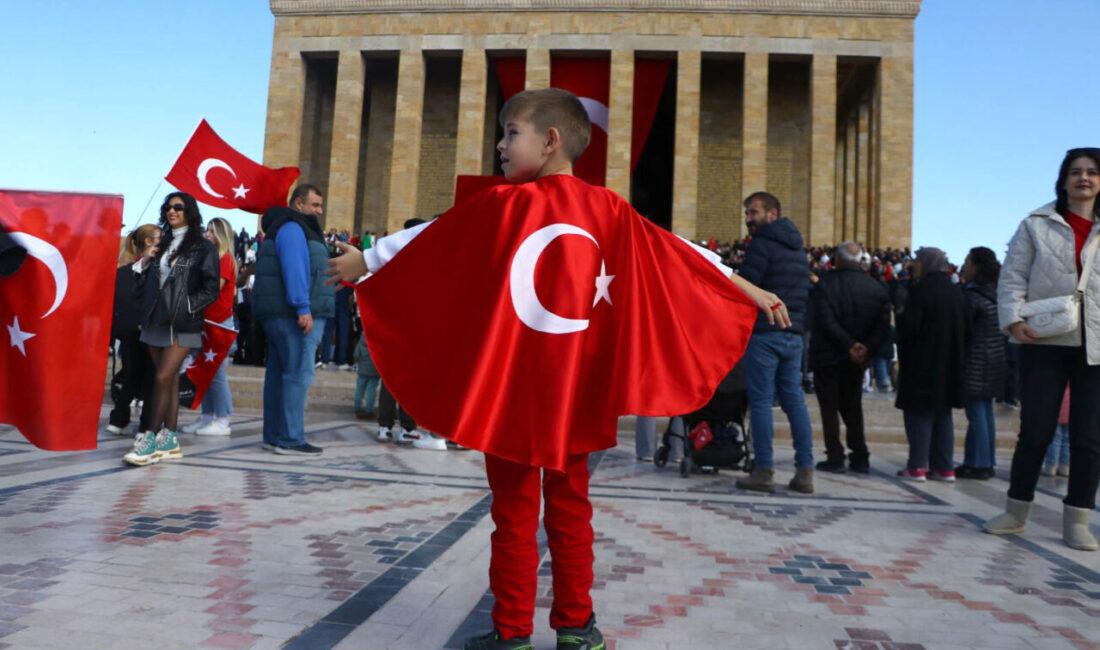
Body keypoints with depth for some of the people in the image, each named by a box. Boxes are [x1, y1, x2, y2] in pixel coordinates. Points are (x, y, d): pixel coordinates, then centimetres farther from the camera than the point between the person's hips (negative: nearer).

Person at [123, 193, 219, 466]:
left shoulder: (203, 248, -1)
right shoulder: (161, 245, 18)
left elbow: (210, 289, -5)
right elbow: (141, 286, 20)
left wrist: (186, 308, -14)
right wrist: (144, 262, 4)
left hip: (182, 326, -6)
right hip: (156, 322, 6)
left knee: (163, 378, -12)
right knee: (170, 380, 7)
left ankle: (150, 438, -8)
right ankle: (170, 441, 10)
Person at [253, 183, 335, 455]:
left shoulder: (292, 228, 25)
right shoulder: (292, 228, -8)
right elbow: (294, 269, -20)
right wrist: (303, 307, -25)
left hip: (284, 315, 11)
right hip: (295, 314, -11)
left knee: (279, 374, 10)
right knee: (298, 374, -11)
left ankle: (273, 436, 16)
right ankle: (290, 439, -11)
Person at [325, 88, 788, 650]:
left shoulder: (501, 204, -8)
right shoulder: (610, 209, 1)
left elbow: (429, 239, 3)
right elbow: (678, 252, 6)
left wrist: (366, 259, 19)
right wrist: (746, 288, 16)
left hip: (509, 384, -3)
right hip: (577, 387, 4)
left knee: (514, 510, 8)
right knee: (570, 507, 15)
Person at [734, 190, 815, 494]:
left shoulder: (762, 244, -9)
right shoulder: (798, 248, 17)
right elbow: (807, 295, 19)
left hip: (764, 332, -8)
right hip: (793, 334, 8)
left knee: (761, 400, -3)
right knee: (794, 399, 9)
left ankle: (764, 471, -1)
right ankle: (805, 471, 11)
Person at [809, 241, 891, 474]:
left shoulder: (825, 285, -12)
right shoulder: (877, 287, 2)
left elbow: (826, 323, -20)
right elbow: (883, 326, -5)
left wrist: (849, 345, -15)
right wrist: (866, 348, -11)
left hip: (827, 357, -4)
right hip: (856, 359, 4)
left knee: (829, 408, 4)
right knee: (853, 407, 17)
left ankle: (835, 457, 4)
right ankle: (860, 457, 17)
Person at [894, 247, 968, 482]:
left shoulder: (921, 289, -13)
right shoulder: (955, 291, 9)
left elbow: (909, 326, -18)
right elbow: (966, 328, 12)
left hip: (923, 363, -7)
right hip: (949, 364, 7)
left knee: (919, 412, -1)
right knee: (943, 414, 12)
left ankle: (917, 466, -1)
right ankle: (944, 467, 14)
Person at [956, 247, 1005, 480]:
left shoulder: (973, 295, -15)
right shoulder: (995, 293, 10)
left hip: (977, 362, -8)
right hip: (994, 358, 8)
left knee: (976, 412, -4)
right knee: (986, 411, 13)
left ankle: (977, 464, 0)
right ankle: (987, 462, 19)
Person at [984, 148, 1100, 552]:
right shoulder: (1037, 225, 6)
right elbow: (1012, 277, 0)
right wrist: (1014, 320, -14)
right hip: (1045, 342, -2)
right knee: (1035, 430, 1)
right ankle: (1016, 512, 16)